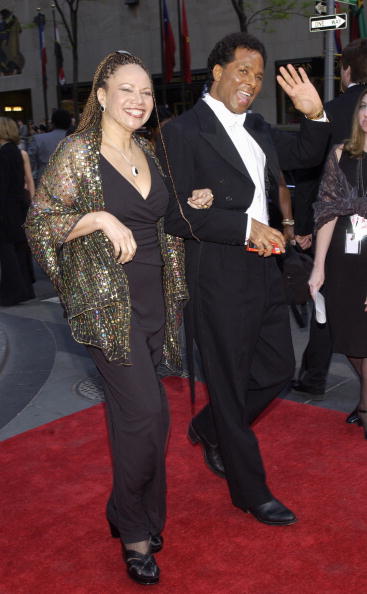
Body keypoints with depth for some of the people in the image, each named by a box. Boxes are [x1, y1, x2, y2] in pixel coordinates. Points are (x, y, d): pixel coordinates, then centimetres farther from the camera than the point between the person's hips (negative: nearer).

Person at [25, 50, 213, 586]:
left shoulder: (147, 152, 11)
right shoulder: (77, 153, -9)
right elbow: (39, 224, -10)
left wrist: (189, 207, 6)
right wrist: (101, 219, -22)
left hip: (153, 297, 7)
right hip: (107, 301, -6)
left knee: (130, 411, 14)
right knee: (149, 412, -10)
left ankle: (131, 515, 32)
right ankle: (135, 528, 12)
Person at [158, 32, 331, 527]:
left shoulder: (256, 128, 12)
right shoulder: (183, 132, -11)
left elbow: (303, 156, 24)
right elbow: (176, 215, -17)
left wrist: (315, 115, 6)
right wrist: (246, 228, -20)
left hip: (262, 271, 8)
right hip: (219, 278, -8)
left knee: (278, 369, 18)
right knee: (230, 386, 7)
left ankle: (209, 430, 42)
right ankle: (251, 493, 25)